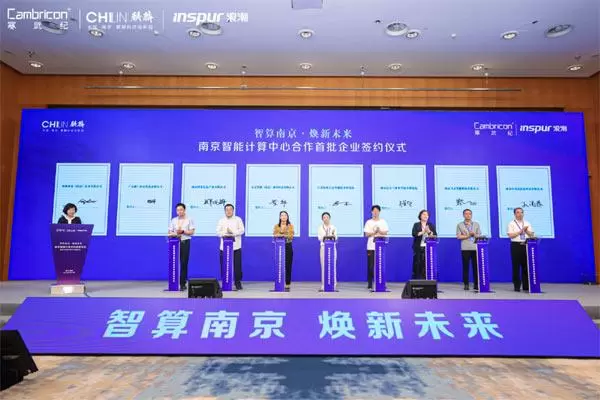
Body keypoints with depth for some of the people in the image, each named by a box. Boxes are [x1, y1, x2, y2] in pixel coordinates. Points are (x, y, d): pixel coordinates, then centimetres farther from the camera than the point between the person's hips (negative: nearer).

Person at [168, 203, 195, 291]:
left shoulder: (189, 220, 4)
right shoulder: (173, 220, 12)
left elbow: (192, 232, -2)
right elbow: (170, 232, 8)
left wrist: (183, 231, -15)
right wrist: (176, 234, -12)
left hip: (185, 242, -2)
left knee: (184, 263, -2)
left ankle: (183, 283, 4)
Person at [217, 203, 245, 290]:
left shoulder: (238, 219, 9)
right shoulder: (221, 220, 14)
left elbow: (241, 230, -3)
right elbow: (218, 232, 2)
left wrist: (233, 232, -18)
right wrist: (225, 233, -17)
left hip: (236, 246, -1)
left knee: (237, 265, -3)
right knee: (224, 266, 1)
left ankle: (238, 283, 7)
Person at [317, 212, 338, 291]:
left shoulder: (333, 227, 7)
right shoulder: (320, 227, 6)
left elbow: (336, 238, -3)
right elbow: (319, 238, -3)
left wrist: (333, 235, -25)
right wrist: (324, 237, -24)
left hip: (332, 248, 1)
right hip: (324, 248, 0)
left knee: (333, 266, -2)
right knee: (324, 267, -2)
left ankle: (333, 285, 5)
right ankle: (323, 285, 2)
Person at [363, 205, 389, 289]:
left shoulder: (383, 222, 10)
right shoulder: (368, 222, 6)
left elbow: (385, 233, 2)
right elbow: (366, 234, -1)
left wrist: (379, 231, -15)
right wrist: (374, 232, -15)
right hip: (371, 246, -1)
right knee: (371, 265, -2)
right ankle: (370, 283, 5)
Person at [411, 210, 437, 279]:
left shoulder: (431, 225, 13)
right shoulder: (416, 225, 7)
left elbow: (435, 235, 3)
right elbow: (414, 234, -8)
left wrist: (429, 231, -13)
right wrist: (423, 232, -16)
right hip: (418, 248, -1)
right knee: (417, 265, -1)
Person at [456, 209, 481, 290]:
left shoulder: (476, 224, 16)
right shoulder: (460, 225, 8)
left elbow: (479, 235, 10)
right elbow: (458, 236, -1)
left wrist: (474, 234, -9)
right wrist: (468, 236, -8)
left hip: (475, 248, 2)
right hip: (465, 248, -2)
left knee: (476, 266, 0)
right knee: (465, 266, -1)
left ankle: (476, 284, 7)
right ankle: (466, 284, 4)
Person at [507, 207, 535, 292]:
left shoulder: (527, 223, 14)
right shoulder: (511, 223, 1)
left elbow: (531, 235, 7)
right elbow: (510, 235, -10)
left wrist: (526, 230, -10)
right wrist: (521, 231, -12)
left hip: (526, 245, 4)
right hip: (516, 246, -3)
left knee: (526, 266, 4)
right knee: (516, 266, 0)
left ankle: (526, 286, 12)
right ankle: (517, 286, 7)